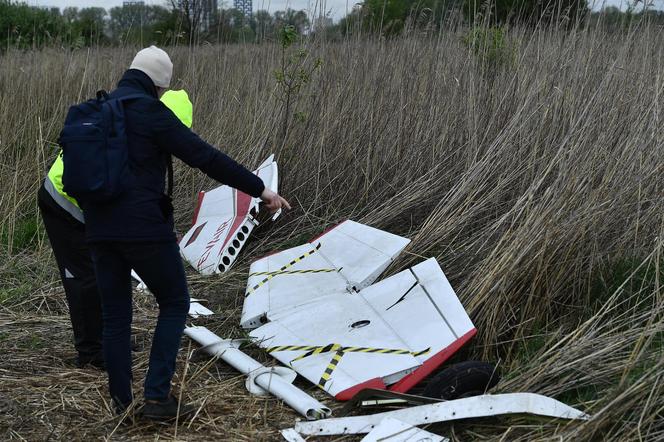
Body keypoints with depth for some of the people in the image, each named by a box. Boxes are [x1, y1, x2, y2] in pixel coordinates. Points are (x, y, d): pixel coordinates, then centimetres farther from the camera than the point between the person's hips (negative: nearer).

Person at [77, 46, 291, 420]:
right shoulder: (150, 112, -10)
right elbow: (206, 157, -13)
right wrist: (260, 189, -8)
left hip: (100, 228, 7)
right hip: (144, 227, -7)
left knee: (115, 315, 13)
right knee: (175, 304, 9)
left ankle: (122, 402, 18)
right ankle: (157, 395, 3)